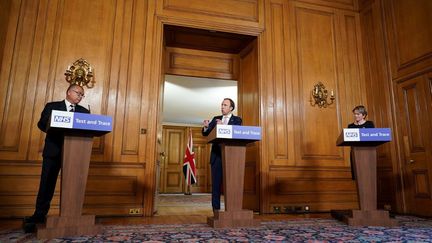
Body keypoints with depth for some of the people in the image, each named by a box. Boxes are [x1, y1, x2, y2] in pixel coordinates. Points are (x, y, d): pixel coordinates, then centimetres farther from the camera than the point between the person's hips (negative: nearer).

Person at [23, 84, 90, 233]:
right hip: (53, 151, -2)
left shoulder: (84, 112, 12)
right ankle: (39, 215, 13)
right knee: (47, 184, 2)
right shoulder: (51, 106, 8)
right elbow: (41, 124, -1)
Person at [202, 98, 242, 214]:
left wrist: (223, 126, -27)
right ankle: (216, 208, 9)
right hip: (217, 155, 3)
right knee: (216, 182, 3)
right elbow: (205, 134, 9)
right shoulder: (216, 119, 14)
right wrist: (206, 127, -13)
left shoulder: (237, 120, 6)